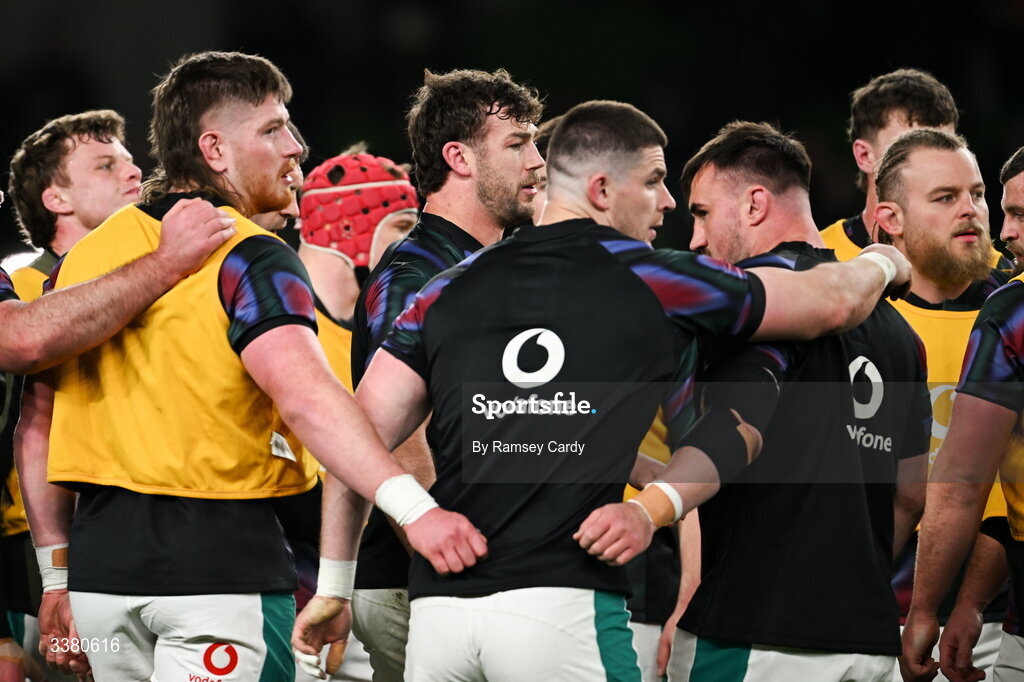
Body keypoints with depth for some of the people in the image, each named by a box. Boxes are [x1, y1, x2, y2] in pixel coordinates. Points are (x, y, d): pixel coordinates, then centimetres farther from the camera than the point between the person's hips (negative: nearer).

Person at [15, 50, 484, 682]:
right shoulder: (248, 258, -8)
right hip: (218, 561, -7)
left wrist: (57, 576, 20)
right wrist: (415, 509, -33)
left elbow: (37, 425, 15)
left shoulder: (84, 257, 13)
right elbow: (305, 396, -25)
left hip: (101, 560, 7)